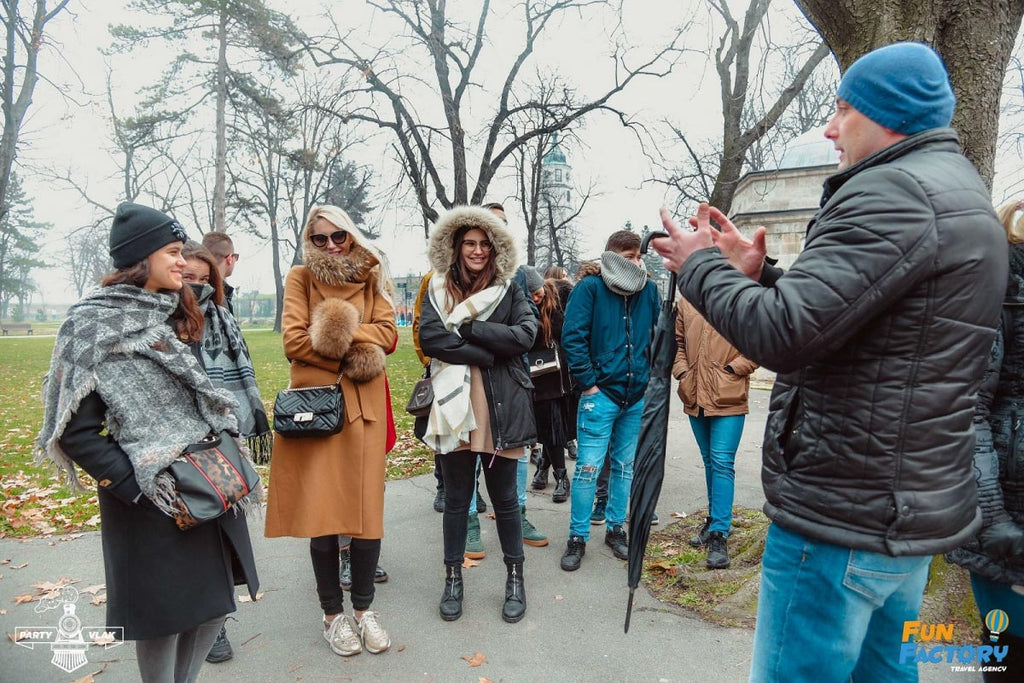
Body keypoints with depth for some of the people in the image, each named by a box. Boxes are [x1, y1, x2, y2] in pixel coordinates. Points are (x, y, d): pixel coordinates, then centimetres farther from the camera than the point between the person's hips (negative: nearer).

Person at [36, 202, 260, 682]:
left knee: (214, 607, 14)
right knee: (165, 616, 8)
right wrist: (136, 489, -16)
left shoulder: (177, 315, 10)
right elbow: (77, 431, -12)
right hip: (155, 499, -6)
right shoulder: (94, 326, -10)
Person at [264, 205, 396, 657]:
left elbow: (388, 333, 0)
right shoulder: (300, 278, 6)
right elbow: (293, 341, -6)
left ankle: (363, 609, 22)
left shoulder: (370, 277, 11)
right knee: (320, 509, 3)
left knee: (367, 506, 3)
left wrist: (341, 331, -13)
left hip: (365, 405, 2)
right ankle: (333, 614, 21)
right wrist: (349, 354, -9)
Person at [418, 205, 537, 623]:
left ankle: (515, 577, 29)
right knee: (456, 498, 12)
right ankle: (453, 577, 29)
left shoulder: (508, 291, 6)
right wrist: (489, 354, -14)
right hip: (455, 405, 0)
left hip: (502, 408, 0)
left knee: (504, 496, 11)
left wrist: (468, 328, -12)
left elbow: (525, 335, -10)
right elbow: (429, 338, -11)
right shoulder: (439, 291, 6)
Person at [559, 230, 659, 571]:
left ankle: (615, 528, 31)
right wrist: (588, 383, -12)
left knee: (625, 466, 15)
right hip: (601, 393, -5)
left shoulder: (649, 290, 6)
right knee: (588, 466, -4)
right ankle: (578, 537, 11)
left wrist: (654, 377, 9)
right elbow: (573, 336, -10)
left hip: (638, 395, 5)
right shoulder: (590, 287, -6)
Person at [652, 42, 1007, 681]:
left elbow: (782, 336, -25)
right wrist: (759, 273, 9)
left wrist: (700, 264, -9)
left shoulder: (892, 192, -17)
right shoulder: (963, 195, 17)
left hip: (843, 518, -10)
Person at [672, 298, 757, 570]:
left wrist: (732, 369, -13)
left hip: (728, 398, -5)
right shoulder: (685, 303, 7)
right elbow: (677, 341, 15)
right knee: (710, 462, 17)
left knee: (722, 463, -6)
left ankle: (719, 534, 2)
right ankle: (715, 519, 32)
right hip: (695, 397, 5)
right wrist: (681, 372, 1)